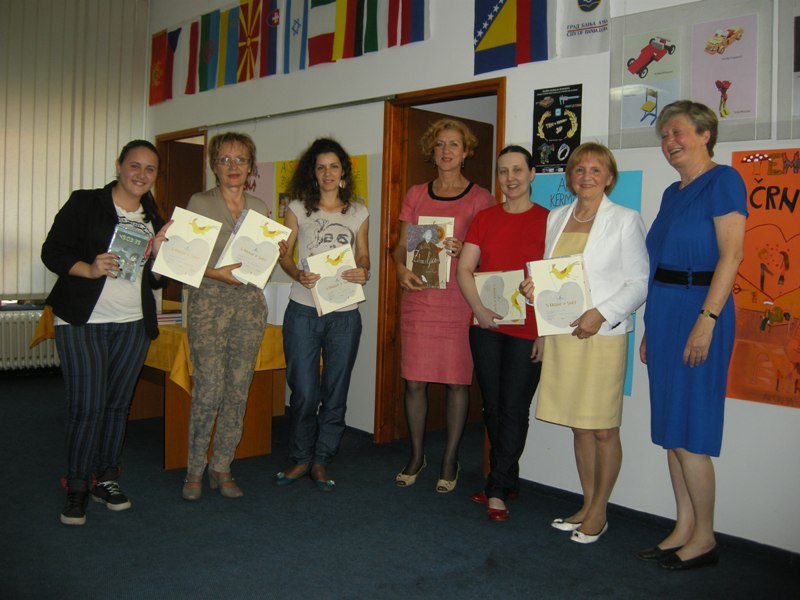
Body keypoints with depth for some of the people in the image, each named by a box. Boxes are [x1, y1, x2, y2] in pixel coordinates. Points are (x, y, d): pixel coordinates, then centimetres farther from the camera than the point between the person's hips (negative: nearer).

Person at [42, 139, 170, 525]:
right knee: (87, 407, -7)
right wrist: (89, 269, -20)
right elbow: (52, 251, -4)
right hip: (82, 322, -4)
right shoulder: (84, 204, 0)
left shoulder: (155, 219, 14)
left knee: (118, 404, 10)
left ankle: (106, 479, 23)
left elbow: (158, 280, 15)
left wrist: (159, 251, -5)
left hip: (133, 324, 5)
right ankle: (77, 488, 9)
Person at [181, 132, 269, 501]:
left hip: (249, 303, 4)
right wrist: (218, 273, -17)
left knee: (238, 390, 4)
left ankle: (222, 468, 16)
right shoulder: (199, 203, 3)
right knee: (208, 389, -8)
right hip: (209, 301, -4)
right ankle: (195, 469, 9)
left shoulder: (259, 208, 14)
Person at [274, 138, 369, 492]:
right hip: (303, 310, -1)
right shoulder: (298, 209, 6)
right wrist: (298, 274, -16)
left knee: (335, 391, 6)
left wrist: (363, 273, -12)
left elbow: (363, 256, 11)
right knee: (304, 391, 0)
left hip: (344, 314, 2)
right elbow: (284, 254, 5)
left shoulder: (358, 213, 10)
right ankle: (300, 458, 19)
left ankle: (321, 462, 20)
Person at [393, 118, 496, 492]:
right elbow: (402, 245, 14)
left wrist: (463, 250, -17)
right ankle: (416, 456, 23)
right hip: (417, 296, 3)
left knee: (457, 380, 3)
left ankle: (450, 460, 19)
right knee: (414, 380, 4)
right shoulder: (416, 195, 13)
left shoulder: (480, 198, 3)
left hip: (458, 298, -2)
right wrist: (401, 268, -7)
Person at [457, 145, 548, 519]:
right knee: (493, 407, 11)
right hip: (486, 325, 4)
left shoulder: (547, 220, -1)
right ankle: (509, 481, 27)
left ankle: (498, 490, 9)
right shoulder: (484, 218, 10)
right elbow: (464, 268, 5)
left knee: (514, 408, -1)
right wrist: (479, 309, -10)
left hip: (527, 330, -4)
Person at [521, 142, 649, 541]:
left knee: (603, 429, 3)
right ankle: (587, 505, 26)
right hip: (562, 335, 5)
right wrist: (534, 287, -2)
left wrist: (601, 314, -17)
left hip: (603, 335, -5)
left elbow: (640, 282, -6)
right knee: (579, 426, 13)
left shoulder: (625, 220, -3)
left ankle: (599, 512, 18)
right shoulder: (556, 218, 13)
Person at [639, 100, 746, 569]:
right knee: (670, 429, 11)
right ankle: (683, 529, 21)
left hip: (697, 311, -8)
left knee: (689, 433, -3)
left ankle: (704, 538, 12)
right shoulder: (673, 193, 17)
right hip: (663, 312, 9)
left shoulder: (723, 180, -7)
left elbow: (732, 254, -15)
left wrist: (707, 320, -22)